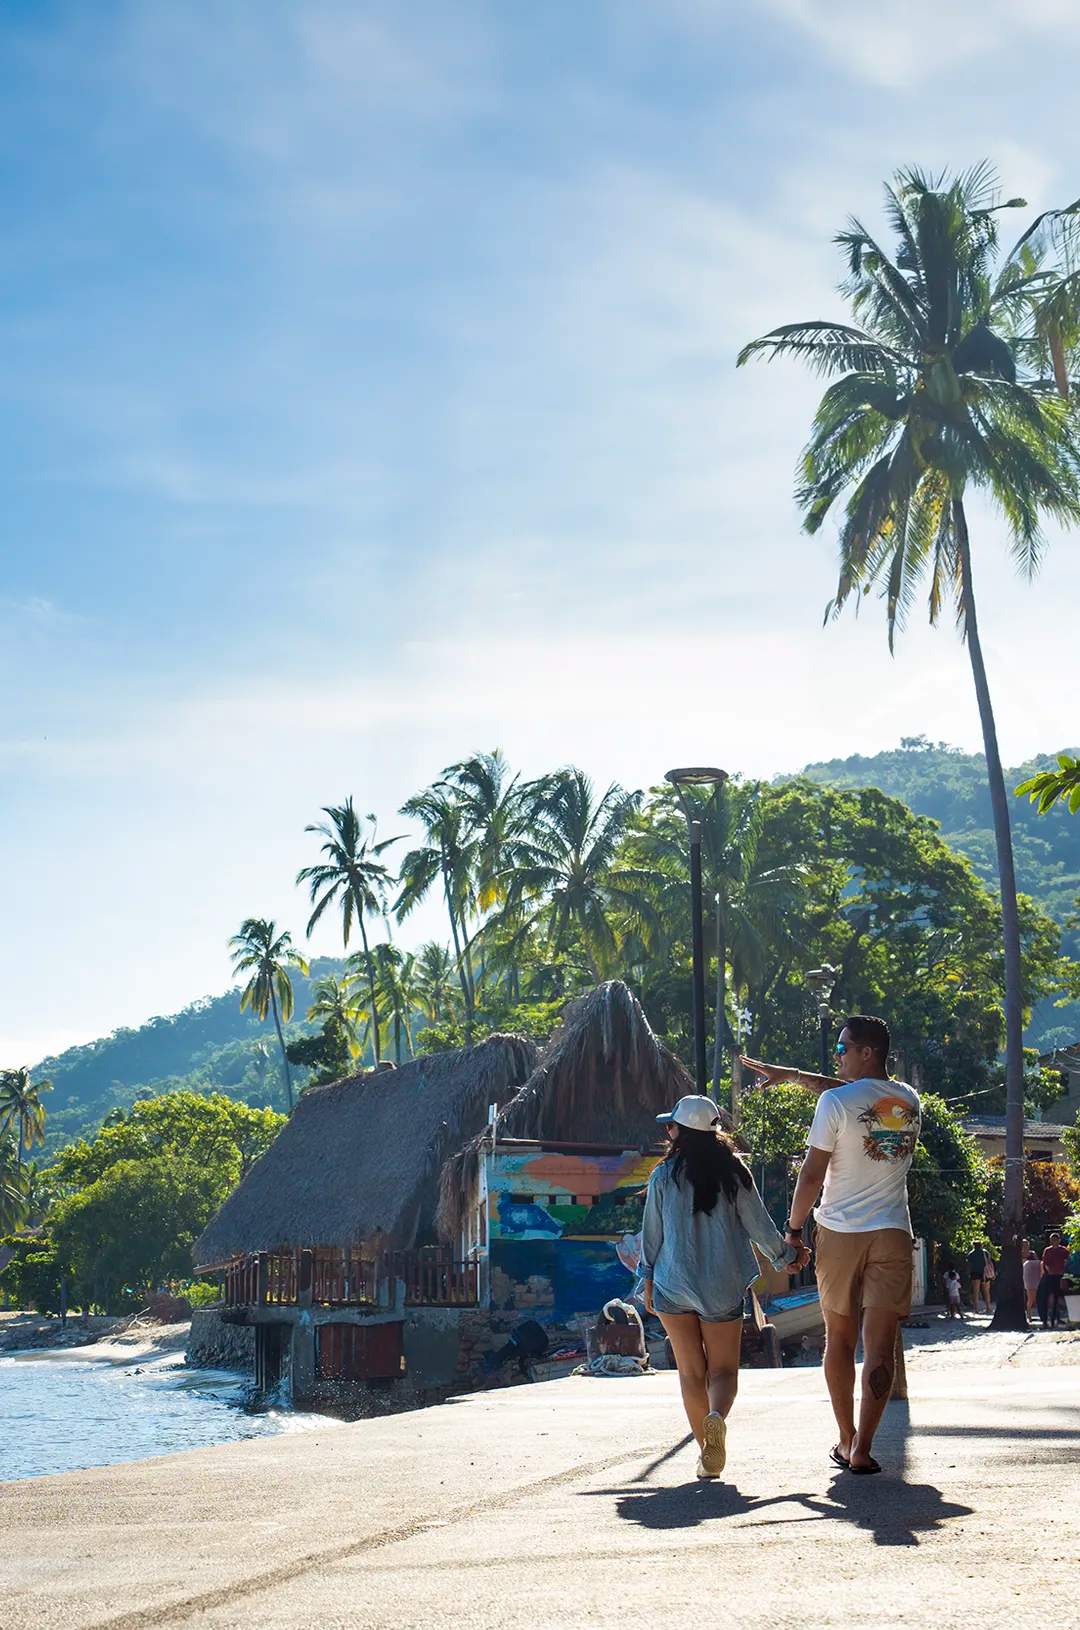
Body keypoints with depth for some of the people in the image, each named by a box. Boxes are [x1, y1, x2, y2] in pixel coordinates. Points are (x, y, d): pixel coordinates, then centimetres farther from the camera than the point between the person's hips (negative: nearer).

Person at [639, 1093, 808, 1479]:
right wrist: (785, 1256, 19)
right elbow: (758, 1224, 2)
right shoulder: (733, 1173, -4)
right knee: (723, 1369, 7)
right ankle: (717, 1416, -24)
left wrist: (648, 1277, 16)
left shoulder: (663, 1177, -5)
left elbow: (651, 1233, 2)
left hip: (673, 1285, 0)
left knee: (690, 1371, 10)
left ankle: (707, 1450, 7)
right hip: (722, 1288, 0)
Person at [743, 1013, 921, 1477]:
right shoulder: (909, 1100, 7)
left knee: (839, 1338, 13)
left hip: (839, 1233, -3)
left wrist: (794, 1228, 5)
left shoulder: (834, 1103, -11)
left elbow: (812, 1175, -9)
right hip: (893, 1234, 3)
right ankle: (862, 1450, -7)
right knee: (880, 1346, -1)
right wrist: (791, 1074, 29)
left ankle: (846, 1440, 21)